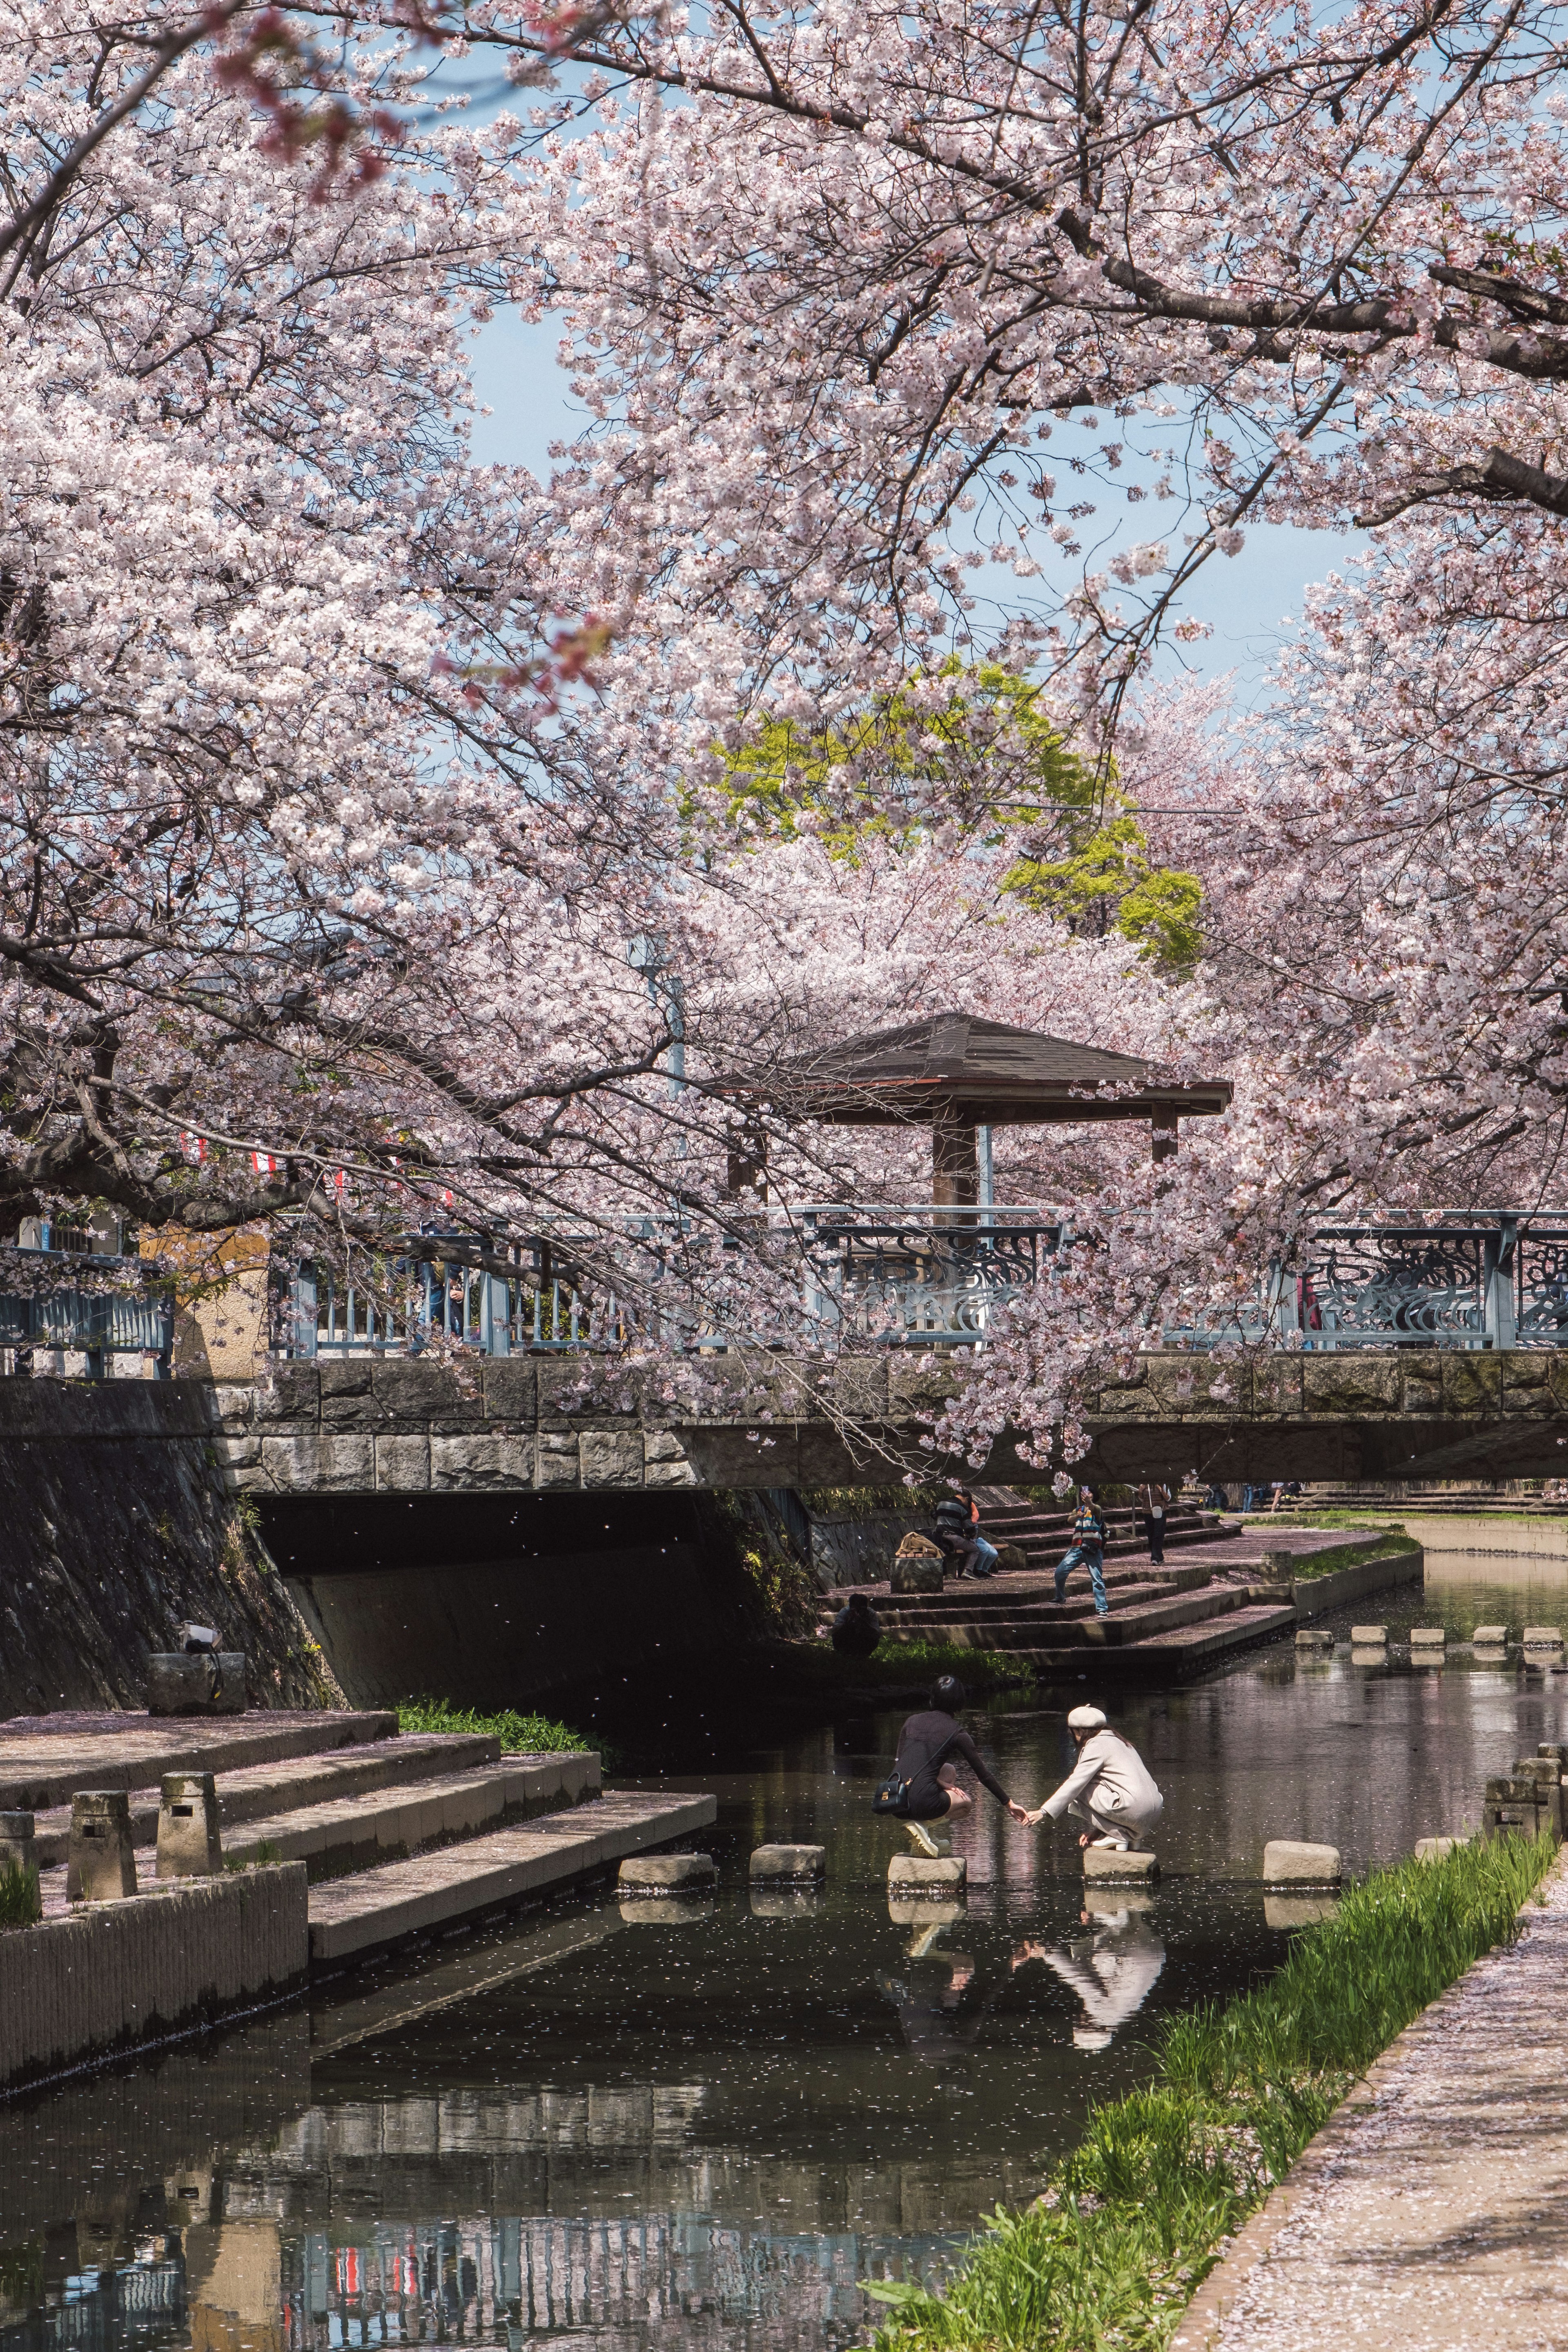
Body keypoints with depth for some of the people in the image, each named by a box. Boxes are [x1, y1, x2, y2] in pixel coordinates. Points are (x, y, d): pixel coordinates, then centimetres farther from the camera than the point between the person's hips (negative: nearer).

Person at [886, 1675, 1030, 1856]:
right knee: (966, 1800, 28)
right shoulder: (956, 1733, 2)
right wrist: (1009, 1803, 19)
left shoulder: (913, 1721, 13)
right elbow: (984, 1774, 8)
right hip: (920, 1805, -5)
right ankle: (921, 1824, 0)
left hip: (896, 1804, 5)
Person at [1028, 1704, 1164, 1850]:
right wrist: (1096, 1830, 25)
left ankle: (1117, 1835, -4)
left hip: (1133, 1809, -9)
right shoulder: (1118, 1741, 25)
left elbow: (1075, 1783, -10)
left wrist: (1044, 1812, -10)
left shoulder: (1096, 1745, -3)